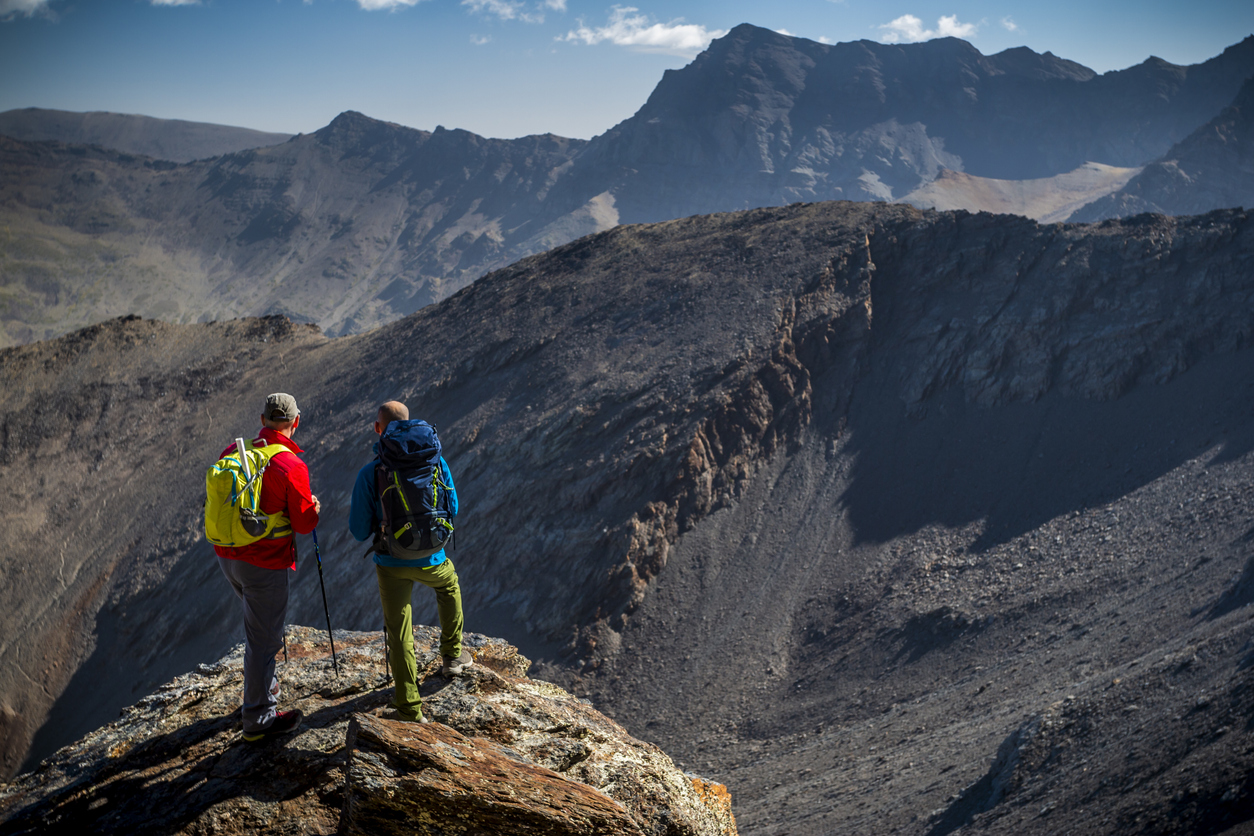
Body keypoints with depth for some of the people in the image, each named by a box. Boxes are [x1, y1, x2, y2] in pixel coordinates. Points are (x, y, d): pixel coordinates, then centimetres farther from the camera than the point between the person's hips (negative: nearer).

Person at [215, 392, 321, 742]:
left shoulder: (232, 453, 1)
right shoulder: (292, 467, -19)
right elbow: (303, 523, -14)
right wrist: (313, 507, 6)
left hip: (227, 556, 7)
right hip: (264, 565, -7)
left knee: (260, 621, 28)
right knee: (263, 638, 4)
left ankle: (263, 685, 40)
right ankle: (258, 719, 13)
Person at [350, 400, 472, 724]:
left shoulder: (370, 473, -14)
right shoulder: (435, 460, -6)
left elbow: (359, 531, -9)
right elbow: (452, 510, 5)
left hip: (391, 563, -2)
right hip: (431, 559, 2)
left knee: (399, 633, 10)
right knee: (449, 584, 35)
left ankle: (409, 710, 13)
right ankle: (452, 655, 44)